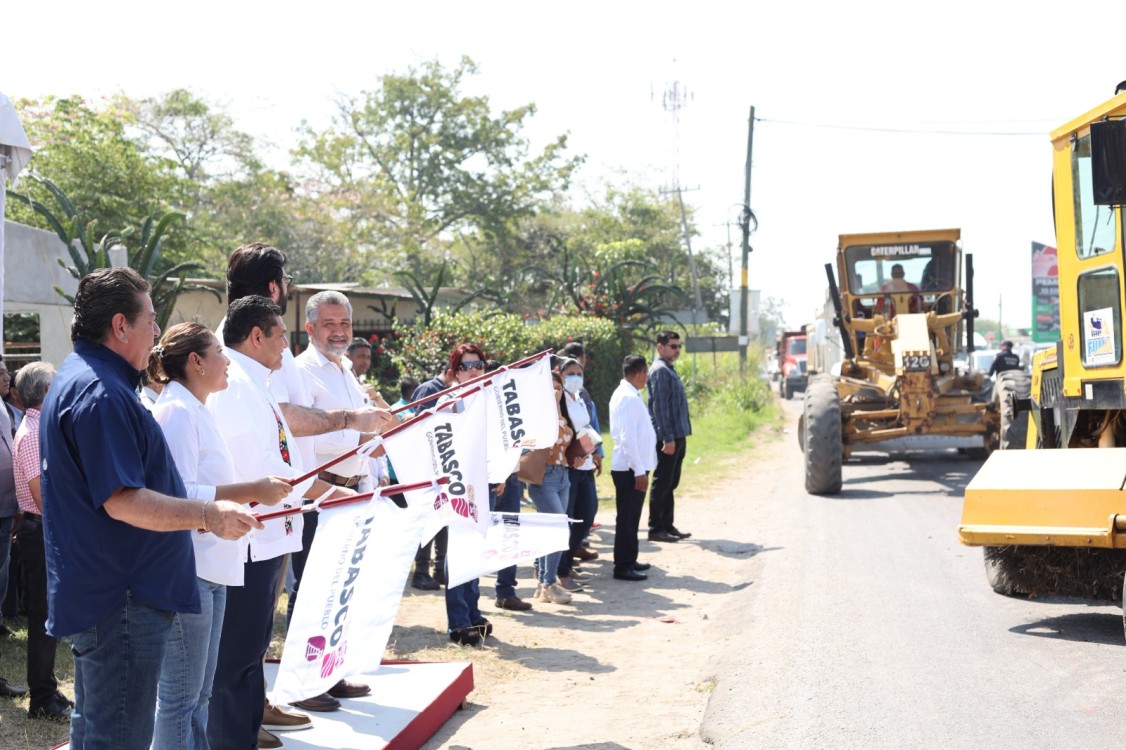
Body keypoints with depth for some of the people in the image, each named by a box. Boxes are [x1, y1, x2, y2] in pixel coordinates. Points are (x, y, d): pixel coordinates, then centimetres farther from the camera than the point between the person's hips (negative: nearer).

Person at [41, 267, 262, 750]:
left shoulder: (79, 379, 15)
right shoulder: (100, 393, -21)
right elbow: (122, 501, -26)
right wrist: (208, 515, -24)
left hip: (95, 595, 11)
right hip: (121, 601, -11)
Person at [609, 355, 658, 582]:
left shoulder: (623, 394, 13)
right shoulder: (629, 398, -18)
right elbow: (628, 438, -23)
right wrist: (639, 470, -21)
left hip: (628, 467, 10)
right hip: (630, 468, -10)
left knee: (630, 516, 17)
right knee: (628, 518, -3)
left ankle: (628, 561, 27)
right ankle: (623, 566, 3)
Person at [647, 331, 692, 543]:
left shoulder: (669, 370, 18)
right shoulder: (659, 370, -13)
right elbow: (659, 406, -19)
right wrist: (668, 438, -22)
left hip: (677, 436, 10)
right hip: (668, 437, -10)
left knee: (670, 483, 13)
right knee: (662, 483, -4)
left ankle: (667, 526, 20)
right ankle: (656, 529, 1)